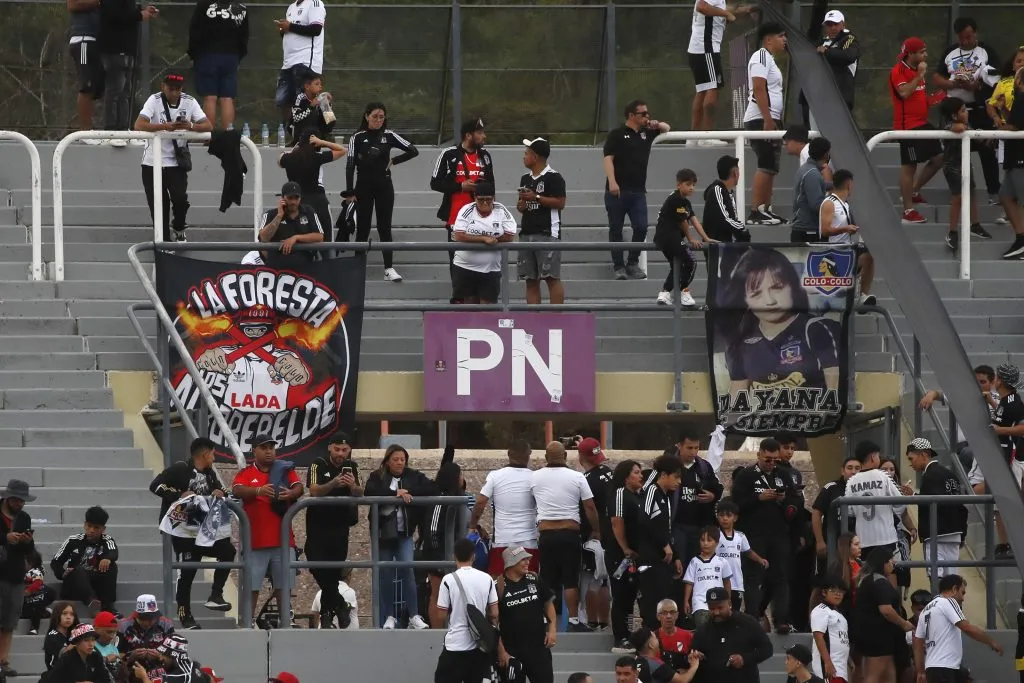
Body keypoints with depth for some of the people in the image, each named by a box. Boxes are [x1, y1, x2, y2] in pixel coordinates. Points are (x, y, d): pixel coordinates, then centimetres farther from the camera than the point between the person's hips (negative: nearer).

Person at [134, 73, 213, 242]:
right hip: (153, 164, -1)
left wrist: (191, 126, -26)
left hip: (176, 163, 1)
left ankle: (179, 228, 17)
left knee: (180, 199, -14)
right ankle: (164, 242, 20)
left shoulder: (189, 102, -3)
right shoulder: (155, 100, -9)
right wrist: (165, 126, -35)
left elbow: (209, 126, -6)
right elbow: (139, 125, -22)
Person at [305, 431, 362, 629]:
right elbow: (314, 491, -19)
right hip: (318, 525, -3)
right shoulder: (319, 466, -6)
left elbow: (360, 495, -1)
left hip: (340, 526, 3)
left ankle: (327, 613, 13)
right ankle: (340, 605, -5)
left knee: (334, 572, 3)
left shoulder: (352, 467, 6)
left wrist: (353, 485, -23)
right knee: (317, 566, -15)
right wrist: (334, 483, -35)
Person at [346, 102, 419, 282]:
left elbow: (413, 151, 5)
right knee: (362, 227, 3)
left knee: (385, 227, -1)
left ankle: (389, 268, -3)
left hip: (384, 187, 1)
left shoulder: (389, 136, 1)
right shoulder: (358, 137, -2)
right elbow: (350, 165, -3)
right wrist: (350, 191, -8)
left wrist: (394, 161, -3)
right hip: (363, 187, -1)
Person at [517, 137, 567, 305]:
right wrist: (520, 206, 4)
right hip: (527, 233, 8)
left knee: (552, 277, -10)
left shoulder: (553, 177, -6)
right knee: (530, 279, 6)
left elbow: (560, 203, -12)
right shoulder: (525, 179, 18)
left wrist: (536, 197, -15)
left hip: (547, 233, -8)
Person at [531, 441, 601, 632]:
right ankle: (573, 620, -2)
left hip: (546, 534, 1)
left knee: (548, 580, 7)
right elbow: (590, 507, -3)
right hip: (570, 532, -1)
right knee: (571, 580, 1)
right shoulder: (577, 478, -5)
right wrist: (596, 531, 8)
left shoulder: (535, 477, -1)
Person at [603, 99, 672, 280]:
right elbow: (608, 158, -10)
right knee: (616, 229, 1)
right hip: (617, 190, -4)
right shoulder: (616, 134, -1)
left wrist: (658, 124, 6)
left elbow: (666, 128, 30)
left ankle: (633, 264, 8)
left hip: (638, 191, 4)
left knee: (641, 228, -6)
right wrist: (612, 182, -23)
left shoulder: (647, 133, 15)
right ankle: (619, 267, 7)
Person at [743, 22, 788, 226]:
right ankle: (755, 213, -17)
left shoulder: (769, 58, 22)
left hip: (770, 120, 11)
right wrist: (768, 120, -23)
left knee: (770, 167, 11)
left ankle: (765, 209, 15)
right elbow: (759, 90, -19)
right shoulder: (761, 57, -10)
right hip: (761, 119, -11)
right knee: (766, 167, -14)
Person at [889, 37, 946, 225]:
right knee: (909, 166, -4)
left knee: (938, 158, 9)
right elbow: (904, 92, -28)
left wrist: (935, 99, 9)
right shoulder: (899, 71, -12)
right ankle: (908, 210, 1)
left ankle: (913, 191, 23)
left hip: (922, 123, 9)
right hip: (908, 125, -9)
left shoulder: (917, 70, 16)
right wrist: (920, 76, -22)